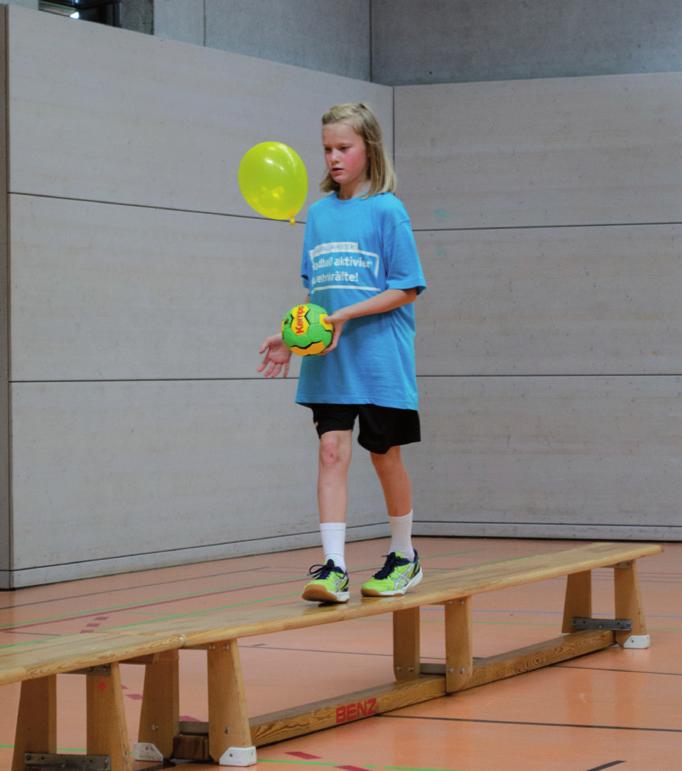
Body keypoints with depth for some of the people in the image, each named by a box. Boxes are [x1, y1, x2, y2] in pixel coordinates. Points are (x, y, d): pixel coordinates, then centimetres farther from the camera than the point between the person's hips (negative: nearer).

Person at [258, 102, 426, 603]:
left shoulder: (387, 210, -7)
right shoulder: (319, 213, 9)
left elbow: (406, 289, -9)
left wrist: (346, 315, -17)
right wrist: (292, 336, 5)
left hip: (379, 357, -4)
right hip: (329, 360, 4)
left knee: (386, 455, 7)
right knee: (333, 451, -6)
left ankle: (405, 557, 26)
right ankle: (334, 567, -8)